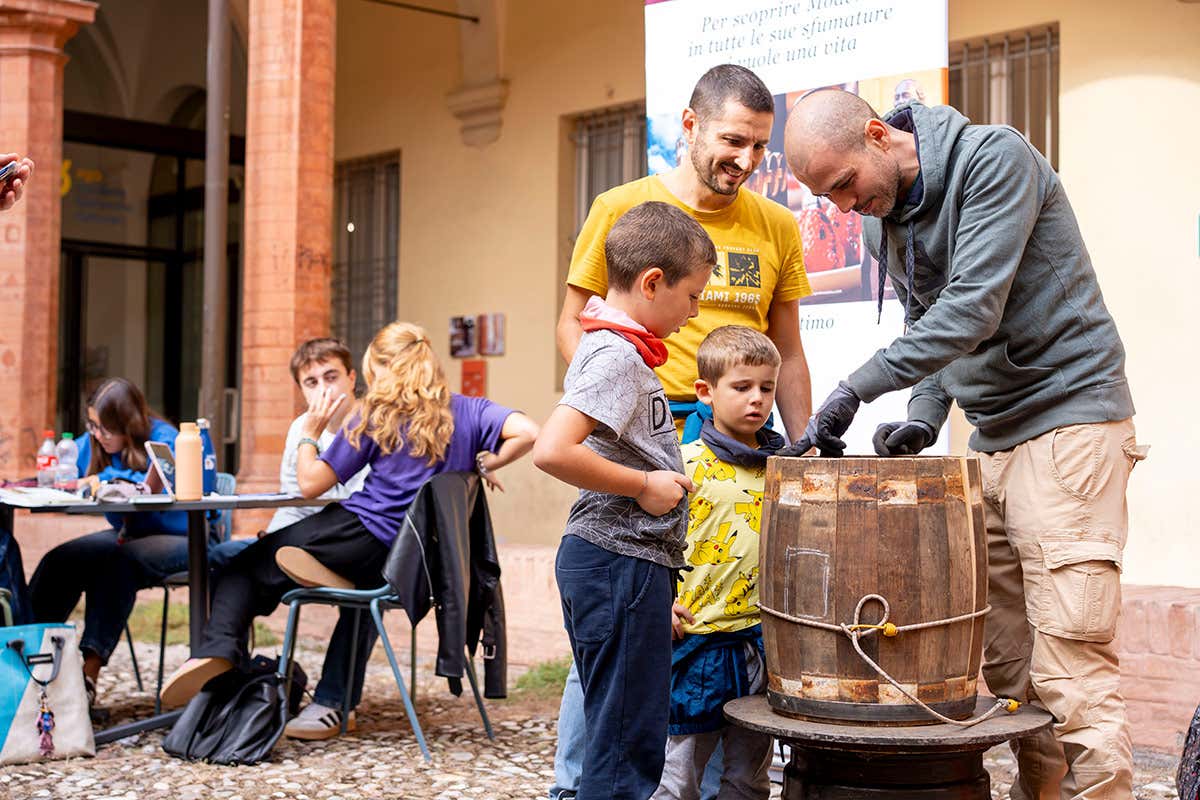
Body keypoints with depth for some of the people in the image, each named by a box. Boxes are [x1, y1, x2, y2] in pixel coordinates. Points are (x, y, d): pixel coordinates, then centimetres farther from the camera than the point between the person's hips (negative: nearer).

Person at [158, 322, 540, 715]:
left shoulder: (376, 417, 0)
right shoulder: (467, 411, 9)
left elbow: (309, 483, 1)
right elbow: (527, 433, -9)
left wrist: (310, 433, 17)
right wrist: (482, 466, 5)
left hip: (359, 535, -5)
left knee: (244, 568, 7)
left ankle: (219, 649, -20)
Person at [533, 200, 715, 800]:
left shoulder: (618, 349, 14)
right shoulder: (617, 356, -17)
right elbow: (552, 451, -29)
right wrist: (644, 486, -18)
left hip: (620, 564, 10)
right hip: (621, 563, -10)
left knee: (624, 739, 17)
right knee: (628, 747, -4)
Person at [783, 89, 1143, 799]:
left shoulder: (994, 159, -15)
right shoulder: (887, 215, 10)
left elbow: (971, 311, -23)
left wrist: (854, 391, -23)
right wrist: (927, 414, 3)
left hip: (1068, 414, -8)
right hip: (993, 436, 8)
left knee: (1071, 662, -12)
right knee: (1006, 661, 6)